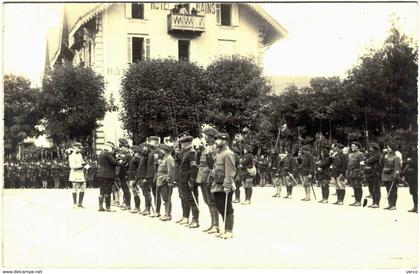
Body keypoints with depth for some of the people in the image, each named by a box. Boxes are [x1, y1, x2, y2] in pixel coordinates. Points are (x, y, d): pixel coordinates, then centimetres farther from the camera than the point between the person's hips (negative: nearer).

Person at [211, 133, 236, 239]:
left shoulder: (228, 154, -14)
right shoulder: (219, 153, 16)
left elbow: (230, 172, -19)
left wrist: (227, 185, -23)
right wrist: (214, 183, 19)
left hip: (224, 187, -10)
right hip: (218, 186, 10)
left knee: (227, 210, -2)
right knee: (220, 208, 13)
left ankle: (229, 231, 5)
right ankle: (226, 230, 23)